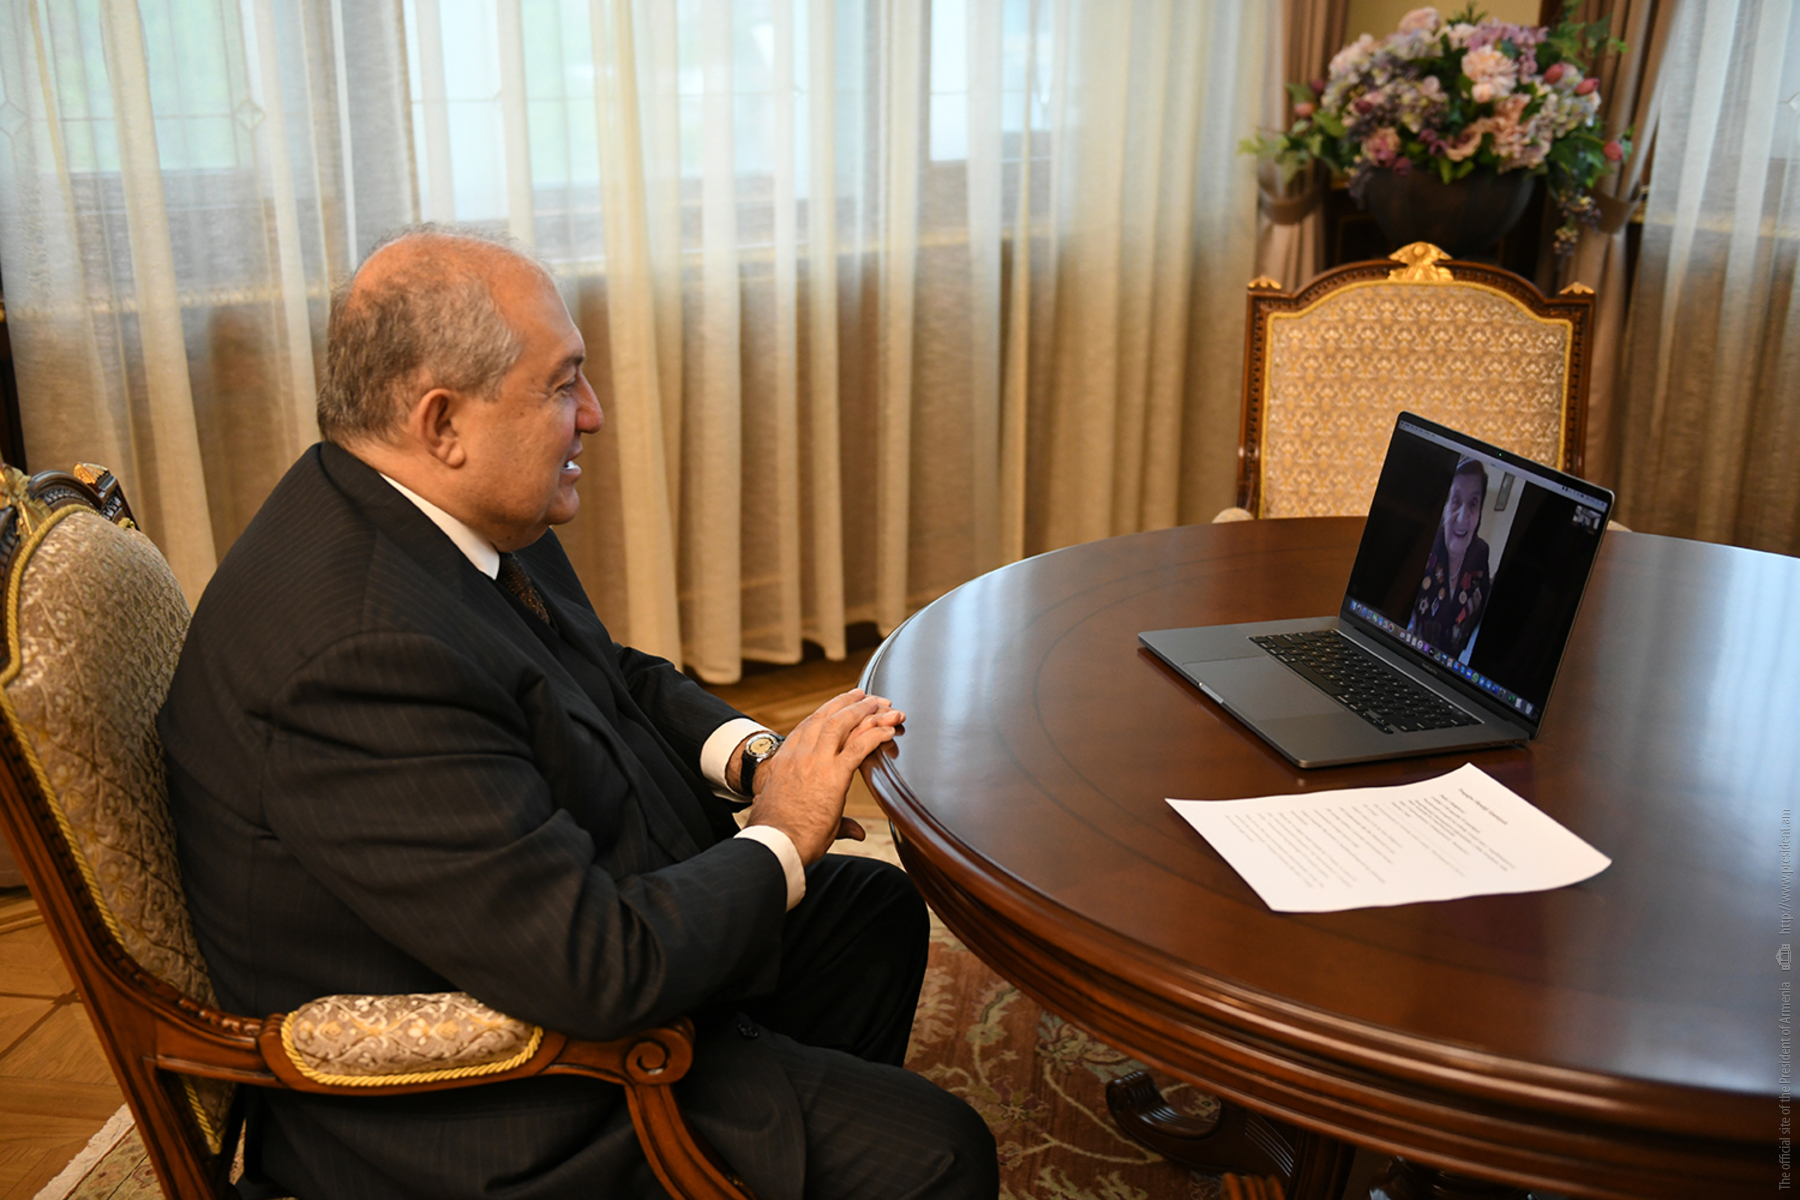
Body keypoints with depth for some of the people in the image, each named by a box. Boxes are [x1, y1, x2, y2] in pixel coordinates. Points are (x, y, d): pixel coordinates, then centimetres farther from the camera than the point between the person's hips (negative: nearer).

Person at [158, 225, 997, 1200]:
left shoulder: (448, 515, -3)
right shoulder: (359, 649, -34)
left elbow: (611, 676, 13)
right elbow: (596, 971, -34)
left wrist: (756, 757, -6)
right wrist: (780, 839, -17)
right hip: (480, 1120, -10)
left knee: (875, 913, 20)